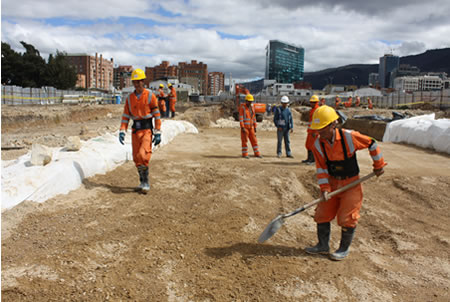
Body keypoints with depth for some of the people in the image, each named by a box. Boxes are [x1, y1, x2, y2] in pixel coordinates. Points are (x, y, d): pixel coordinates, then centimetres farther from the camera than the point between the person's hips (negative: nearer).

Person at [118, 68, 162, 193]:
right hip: (135, 130, 5)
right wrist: (122, 131, -2)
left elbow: (157, 115, -4)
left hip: (147, 129, -5)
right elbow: (125, 116, 10)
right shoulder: (129, 98, 9)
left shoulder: (150, 95, -3)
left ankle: (146, 182, -3)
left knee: (142, 155, -18)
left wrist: (158, 133, -8)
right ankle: (143, 182, 22)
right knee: (136, 158, 7)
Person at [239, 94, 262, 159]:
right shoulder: (242, 107, -10)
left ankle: (257, 153, 12)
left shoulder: (252, 107, 10)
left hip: (251, 127, 6)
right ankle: (245, 154, 6)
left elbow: (254, 117, 14)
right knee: (244, 140, -2)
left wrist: (255, 127, 11)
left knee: (254, 140, 6)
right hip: (244, 127, -6)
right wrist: (242, 128, -21)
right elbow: (240, 118, -15)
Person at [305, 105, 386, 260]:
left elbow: (372, 144, -7)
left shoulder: (349, 137, -22)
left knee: (347, 218, -1)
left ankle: (344, 249, 19)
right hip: (332, 182, 4)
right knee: (322, 213, 6)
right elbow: (321, 167, -5)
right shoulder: (318, 144, -10)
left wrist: (378, 165, 2)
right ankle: (323, 245, 24)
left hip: (351, 183, -4)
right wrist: (324, 188, -14)